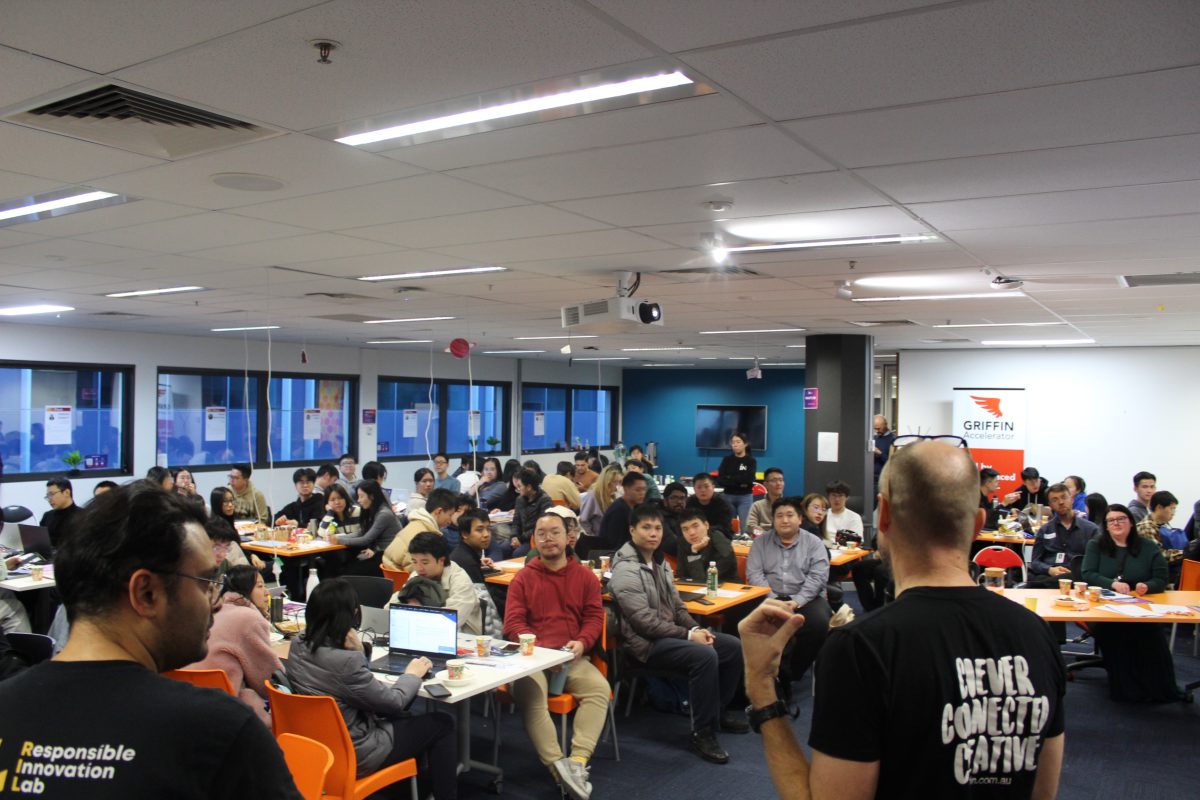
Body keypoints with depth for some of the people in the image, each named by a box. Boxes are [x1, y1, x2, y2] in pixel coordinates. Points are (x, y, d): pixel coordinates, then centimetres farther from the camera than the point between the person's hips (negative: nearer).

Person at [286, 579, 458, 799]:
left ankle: (418, 780, 43)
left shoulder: (298, 646, -7)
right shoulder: (345, 661, -32)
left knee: (404, 718, 29)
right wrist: (412, 674, -1)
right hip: (353, 755, -8)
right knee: (442, 724, 8)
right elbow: (394, 702, -19)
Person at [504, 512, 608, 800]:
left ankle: (578, 761, -31)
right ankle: (557, 765, -35)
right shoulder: (523, 578, 8)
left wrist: (581, 643, -13)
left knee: (600, 688, -27)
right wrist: (540, 649, -14)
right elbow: (512, 623, 1)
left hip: (573, 658, 1)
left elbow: (595, 617, 9)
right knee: (528, 693, -33)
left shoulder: (585, 576, 11)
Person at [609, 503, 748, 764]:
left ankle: (719, 711, 21)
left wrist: (696, 629, -2)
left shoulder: (659, 562, 12)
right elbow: (646, 622, -22)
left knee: (733, 646, 3)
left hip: (670, 632, 10)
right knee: (705, 656, -30)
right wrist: (688, 635, -19)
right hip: (647, 643, -10)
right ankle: (702, 734, -18)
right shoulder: (626, 570, -18)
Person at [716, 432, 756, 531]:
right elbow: (720, 480, -5)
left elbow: (748, 479, -13)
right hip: (729, 496, 2)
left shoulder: (751, 460, 1)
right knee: (728, 526, 5)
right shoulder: (727, 460, 6)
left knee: (745, 526, -4)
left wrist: (730, 479, -7)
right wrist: (739, 482, -12)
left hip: (745, 497, -2)